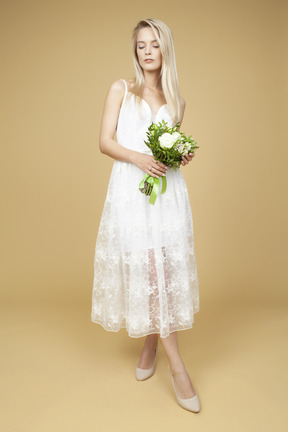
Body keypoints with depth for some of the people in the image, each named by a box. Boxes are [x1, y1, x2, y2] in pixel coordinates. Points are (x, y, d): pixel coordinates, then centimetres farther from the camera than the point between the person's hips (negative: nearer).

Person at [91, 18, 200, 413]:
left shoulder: (176, 100, 17)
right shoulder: (121, 89, 9)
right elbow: (105, 142, 1)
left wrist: (184, 155, 1)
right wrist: (139, 158, -15)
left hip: (167, 190, 3)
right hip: (131, 189, -2)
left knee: (167, 268, 0)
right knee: (145, 268, -7)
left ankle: (151, 345, 24)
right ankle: (177, 366, 2)